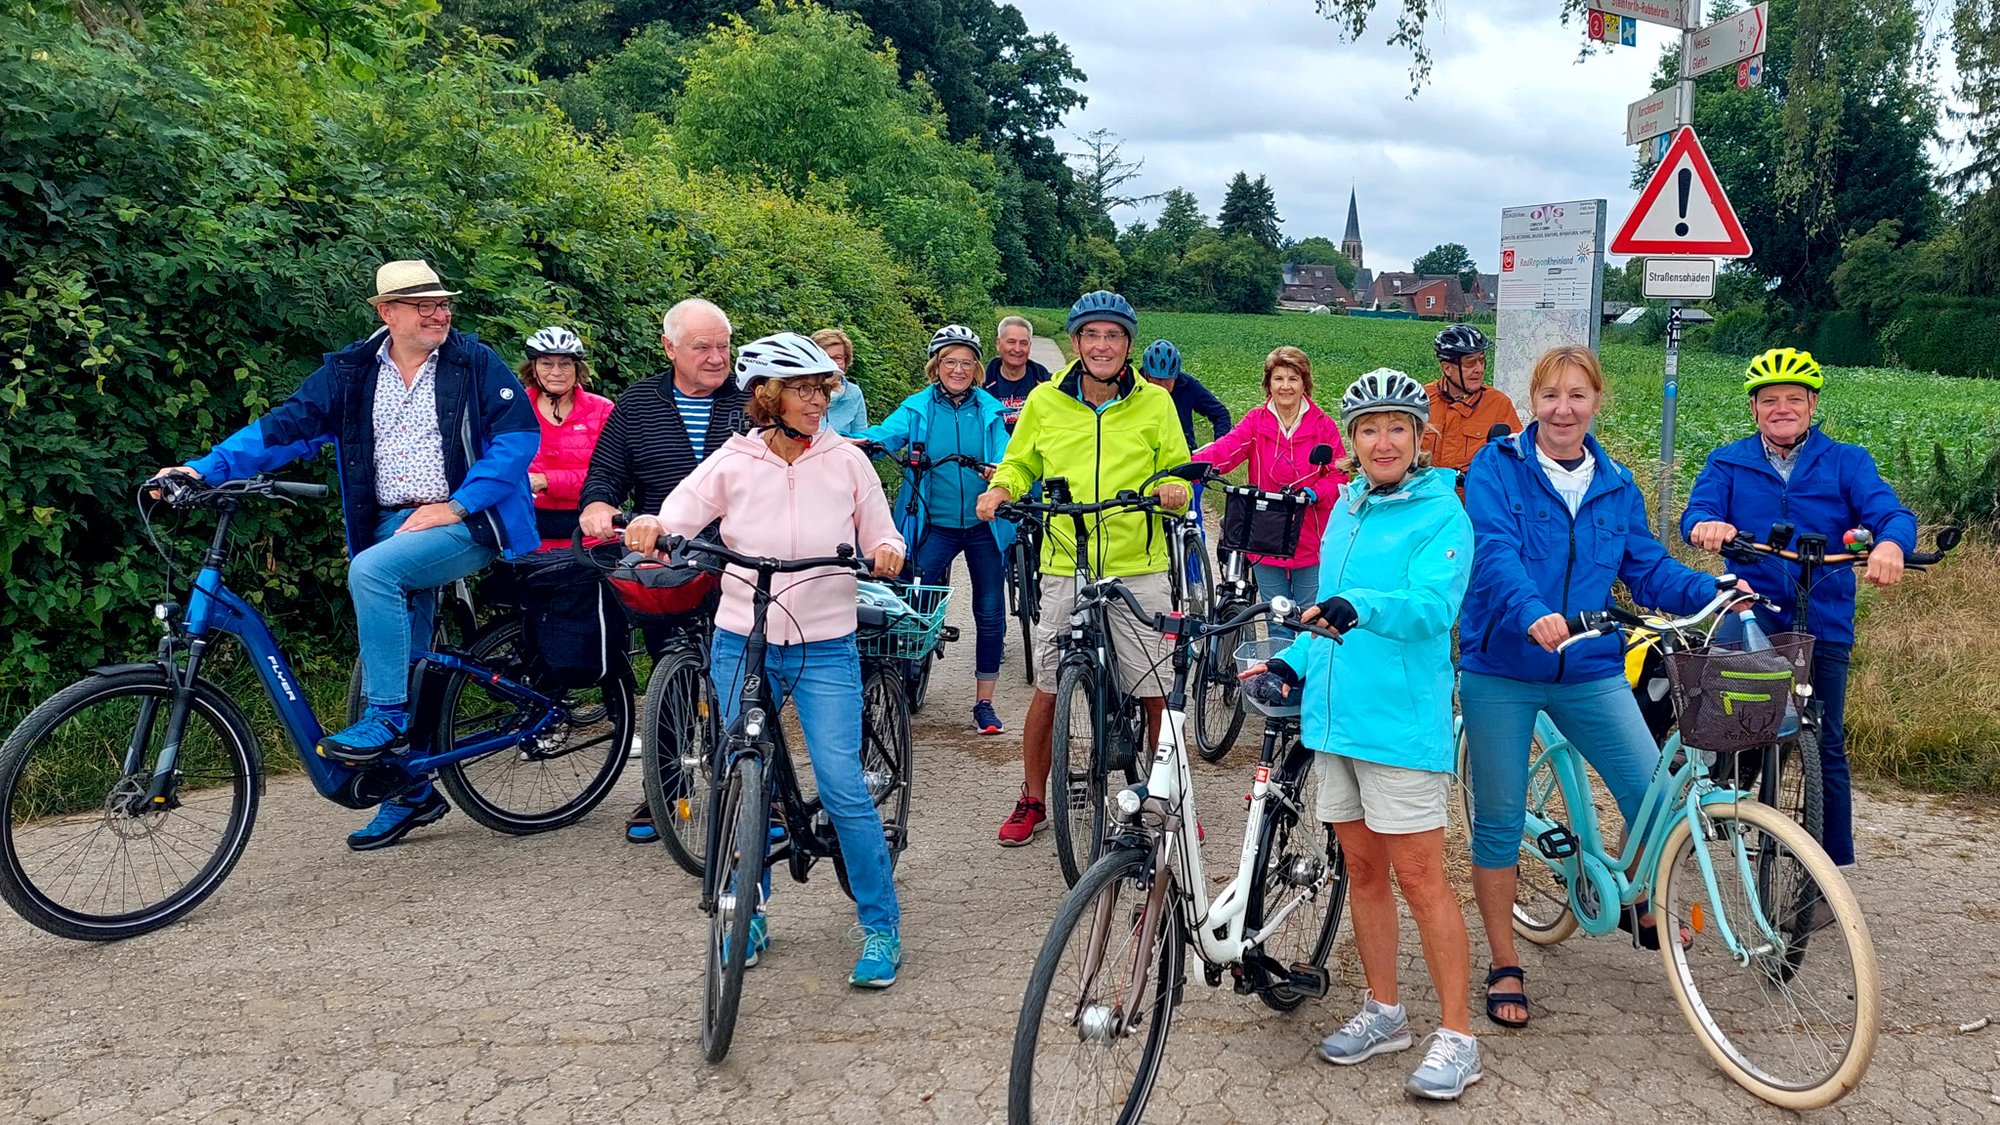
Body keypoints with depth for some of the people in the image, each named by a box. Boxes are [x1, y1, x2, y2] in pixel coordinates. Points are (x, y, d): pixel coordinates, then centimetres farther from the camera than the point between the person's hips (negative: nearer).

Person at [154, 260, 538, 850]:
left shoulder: (475, 361, -2)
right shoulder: (352, 370, 7)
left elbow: (519, 435, -7)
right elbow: (287, 425, 2)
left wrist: (456, 505, -14)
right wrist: (205, 468, -10)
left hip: (466, 523, -5)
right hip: (392, 526, 5)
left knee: (370, 570, -30)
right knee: (399, 655, 6)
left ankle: (386, 719, -19)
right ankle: (410, 792, 20)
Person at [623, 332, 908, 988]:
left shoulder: (846, 462, 1)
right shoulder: (732, 463, 0)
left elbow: (881, 540, 5)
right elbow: (679, 516, -4)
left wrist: (887, 552, -17)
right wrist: (650, 527, -26)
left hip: (825, 648, -1)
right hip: (742, 645, 1)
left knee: (843, 788, -9)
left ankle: (881, 927, 8)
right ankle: (749, 919, 29)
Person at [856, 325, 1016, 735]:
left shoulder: (990, 410, 5)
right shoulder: (918, 408, 2)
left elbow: (1004, 456, -4)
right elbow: (887, 433, -14)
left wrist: (998, 472, -29)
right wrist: (856, 440, -36)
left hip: (984, 525, 1)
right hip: (936, 525, -1)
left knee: (990, 614, 4)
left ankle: (984, 703, 16)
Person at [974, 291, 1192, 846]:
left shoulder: (1154, 403, 3)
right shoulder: (1045, 401, 5)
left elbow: (1178, 470, 9)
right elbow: (1019, 463, 16)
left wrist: (1174, 492, -13)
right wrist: (1001, 488, -5)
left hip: (1138, 570, 0)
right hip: (1065, 569, 1)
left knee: (1156, 694, 3)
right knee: (1047, 692, 5)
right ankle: (1033, 801, 23)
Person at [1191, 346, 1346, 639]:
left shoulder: (1323, 425, -2)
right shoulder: (1256, 422, -1)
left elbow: (1339, 477, -1)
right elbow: (1225, 449, -19)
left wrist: (1314, 494, -21)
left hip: (1310, 544, -1)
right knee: (1278, 625, 12)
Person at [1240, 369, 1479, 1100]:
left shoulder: (1441, 513, -8)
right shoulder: (1346, 508, 13)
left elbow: (1433, 606, -23)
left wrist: (1359, 607, -38)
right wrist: (1293, 662, 12)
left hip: (1400, 720, -7)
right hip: (1335, 712, 7)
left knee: (1419, 877, -2)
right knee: (1362, 868, 14)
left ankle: (1457, 1037, 10)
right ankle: (1383, 1013, 28)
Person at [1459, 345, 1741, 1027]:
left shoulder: (1616, 486, 8)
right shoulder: (1497, 469, -7)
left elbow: (1648, 569, 8)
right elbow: (1494, 552, -21)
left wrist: (1712, 591, -10)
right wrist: (1533, 613, -38)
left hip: (1591, 672, 3)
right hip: (1501, 670, -3)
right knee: (1499, 820, 5)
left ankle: (1640, 906, 28)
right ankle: (1505, 967, 22)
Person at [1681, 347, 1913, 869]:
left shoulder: (1846, 462, 5)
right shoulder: (1727, 463, 7)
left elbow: (1889, 510, -10)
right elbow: (1697, 512, -9)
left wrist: (1890, 542, -34)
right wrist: (1706, 525, -35)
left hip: (1824, 626, 0)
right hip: (1749, 619, 0)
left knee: (1827, 746, 3)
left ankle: (1837, 864, 13)